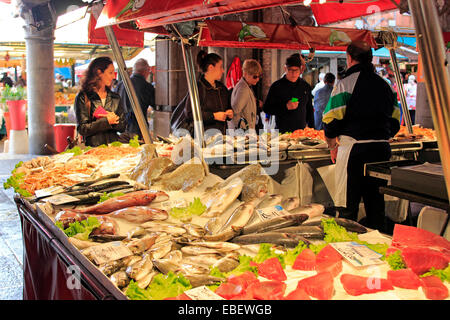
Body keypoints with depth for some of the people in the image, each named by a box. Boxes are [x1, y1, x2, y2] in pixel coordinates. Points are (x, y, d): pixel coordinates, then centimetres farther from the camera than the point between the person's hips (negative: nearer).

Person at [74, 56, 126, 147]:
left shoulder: (115, 98, 17)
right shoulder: (82, 97, 3)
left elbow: (122, 127, 16)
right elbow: (82, 129, -3)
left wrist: (113, 120, -5)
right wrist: (106, 121, -11)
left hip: (114, 145, 3)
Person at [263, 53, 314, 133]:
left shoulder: (306, 86, 10)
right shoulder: (276, 86, -3)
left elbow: (309, 110, 18)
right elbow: (266, 109, -5)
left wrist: (311, 129, 13)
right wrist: (286, 107, -16)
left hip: (302, 131, 3)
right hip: (283, 132, -3)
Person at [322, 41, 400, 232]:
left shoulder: (345, 83, -8)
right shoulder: (385, 85, 11)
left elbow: (332, 119, -9)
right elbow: (395, 121, 15)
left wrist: (332, 145, 5)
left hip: (354, 150, -6)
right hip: (382, 149, 6)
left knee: (348, 207, 2)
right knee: (375, 202, 15)